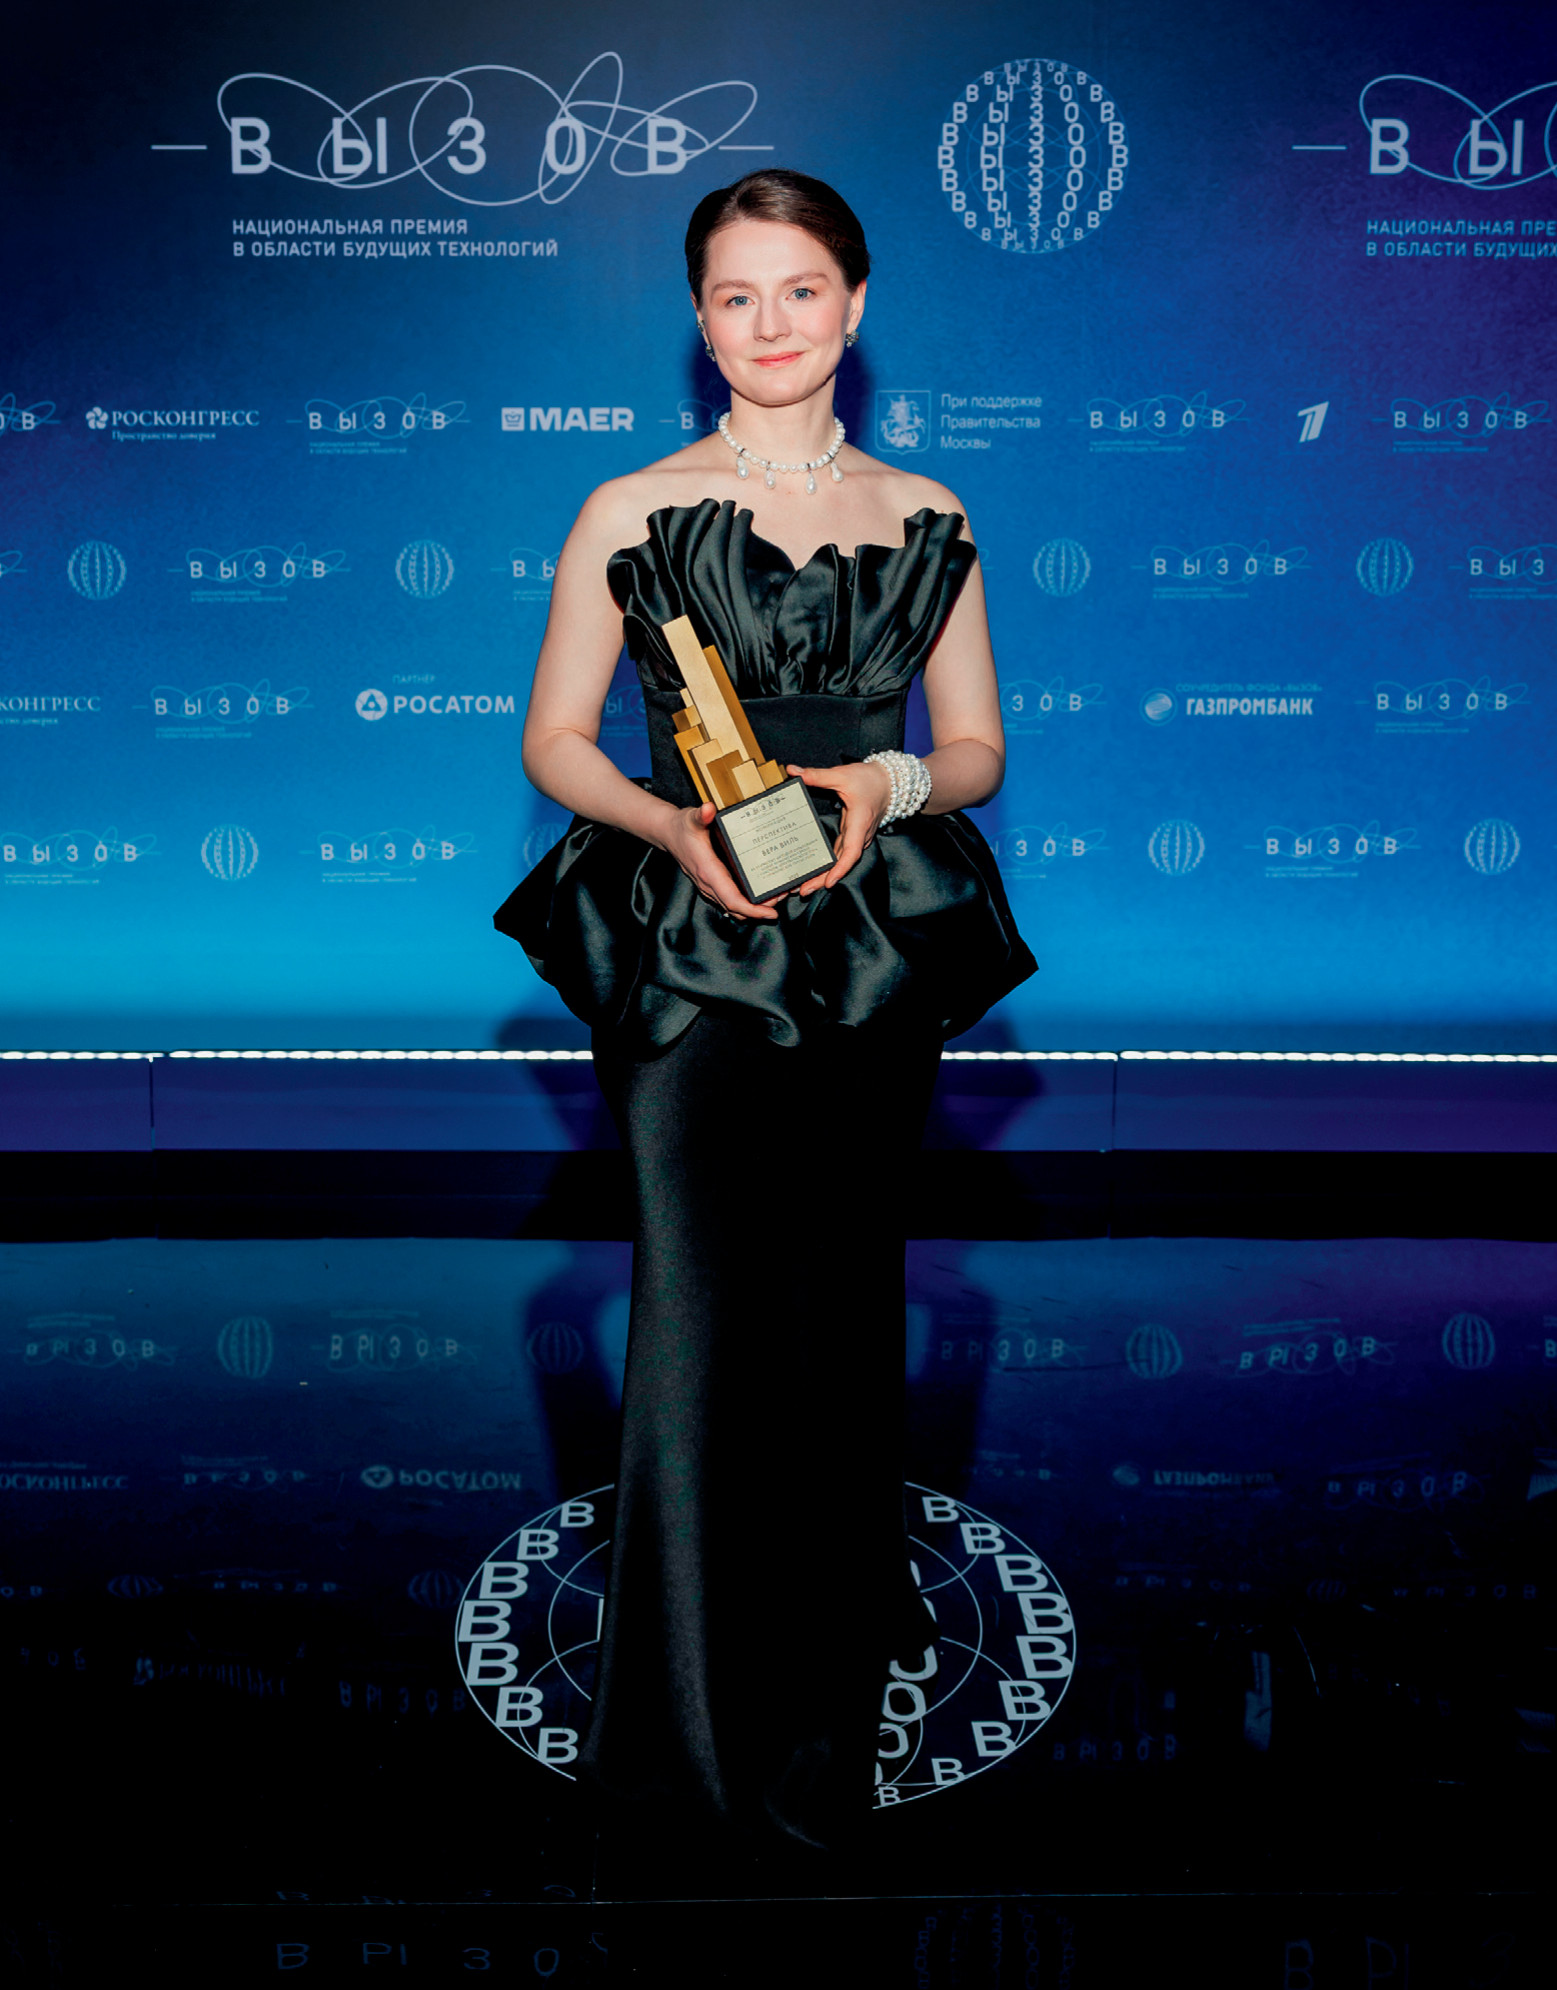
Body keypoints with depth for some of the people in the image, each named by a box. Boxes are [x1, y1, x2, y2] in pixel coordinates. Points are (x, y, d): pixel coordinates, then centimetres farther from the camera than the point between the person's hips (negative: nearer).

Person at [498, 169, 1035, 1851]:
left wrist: (889, 785, -11)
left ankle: (842, 1624, 38)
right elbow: (554, 740, 3)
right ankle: (716, 1724, 15)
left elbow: (976, 749, 11)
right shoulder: (630, 513, 1)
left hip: (878, 951, 3)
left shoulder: (925, 517, 9)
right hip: (690, 953, -2)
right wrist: (673, 828, -16)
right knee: (700, 1311, -4)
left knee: (845, 1297, 12)